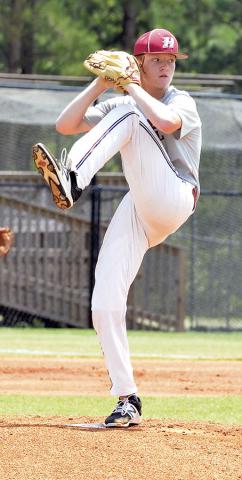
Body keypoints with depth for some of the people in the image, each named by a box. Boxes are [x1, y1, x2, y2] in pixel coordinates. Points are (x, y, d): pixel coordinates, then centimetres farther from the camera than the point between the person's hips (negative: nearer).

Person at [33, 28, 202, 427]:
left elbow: (166, 122, -22)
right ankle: (127, 401, -3)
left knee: (127, 115, -23)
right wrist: (100, 84, 1)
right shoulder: (117, 105, 20)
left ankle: (72, 180, -46)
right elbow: (65, 125, 8)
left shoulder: (182, 102, 3)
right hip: (137, 212, 6)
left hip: (172, 199, -6)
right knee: (105, 304, -9)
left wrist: (132, 87, -9)